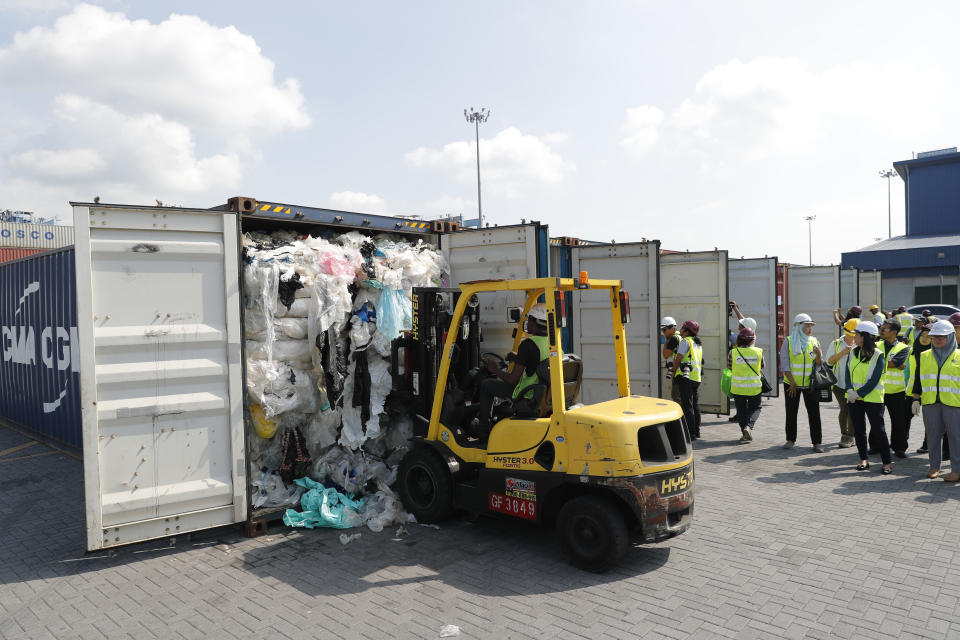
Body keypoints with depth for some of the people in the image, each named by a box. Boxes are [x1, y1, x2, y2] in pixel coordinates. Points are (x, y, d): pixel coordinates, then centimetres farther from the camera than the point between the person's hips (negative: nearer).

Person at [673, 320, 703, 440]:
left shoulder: (685, 341, -7)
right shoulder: (698, 343, 19)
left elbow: (678, 357, -13)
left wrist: (674, 371, 0)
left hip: (686, 376, -8)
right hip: (696, 377, 8)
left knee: (687, 405, -6)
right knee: (695, 405, 12)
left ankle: (690, 433, -7)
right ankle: (696, 432, 17)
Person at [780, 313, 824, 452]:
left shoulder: (814, 342, 4)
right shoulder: (788, 341, -3)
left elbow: (819, 365, 4)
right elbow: (785, 364, -5)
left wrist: (818, 354, -17)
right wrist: (792, 383, -8)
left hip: (810, 384, 1)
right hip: (792, 384, -1)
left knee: (814, 413, 0)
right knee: (791, 412, 7)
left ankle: (816, 442, 6)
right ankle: (790, 440, 19)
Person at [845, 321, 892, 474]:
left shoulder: (878, 355, -10)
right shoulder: (853, 352, 6)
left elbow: (874, 380, -15)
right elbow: (848, 372, 3)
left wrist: (859, 393, -19)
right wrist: (850, 390, -13)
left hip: (872, 399, -5)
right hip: (854, 398, 5)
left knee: (878, 430, -2)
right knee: (859, 430, 10)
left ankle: (887, 462, 7)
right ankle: (864, 460, 20)